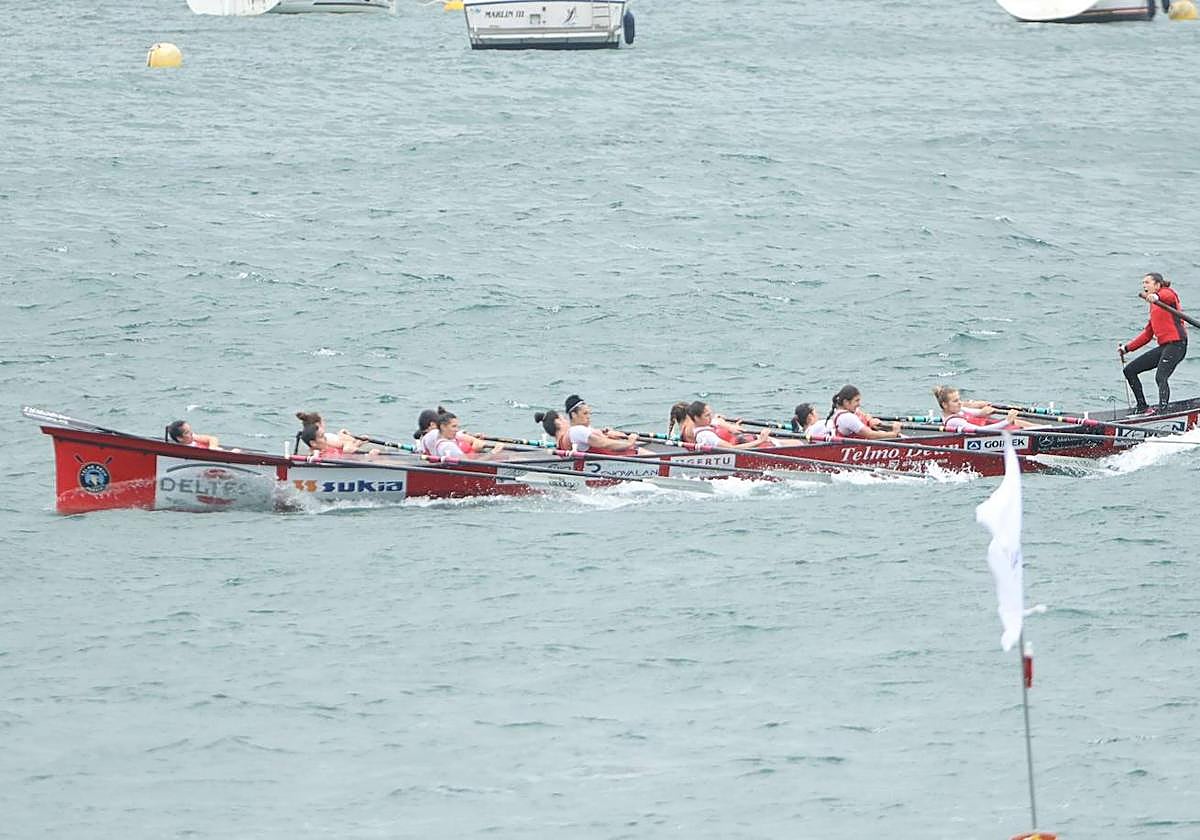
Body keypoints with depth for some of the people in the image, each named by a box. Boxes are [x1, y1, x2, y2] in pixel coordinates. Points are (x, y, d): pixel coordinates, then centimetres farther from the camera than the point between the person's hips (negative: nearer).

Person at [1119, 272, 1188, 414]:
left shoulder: (1167, 292, 1)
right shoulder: (1154, 307, 25)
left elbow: (1168, 297, -28)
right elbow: (1148, 334, 28)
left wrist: (1156, 297, -51)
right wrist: (1127, 348, 24)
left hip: (1176, 344, -10)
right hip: (1164, 347, 10)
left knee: (1160, 377, -30)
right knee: (1130, 370, 11)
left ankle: (1162, 409, -44)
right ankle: (1142, 407, 10)